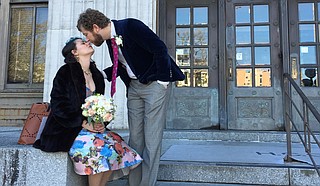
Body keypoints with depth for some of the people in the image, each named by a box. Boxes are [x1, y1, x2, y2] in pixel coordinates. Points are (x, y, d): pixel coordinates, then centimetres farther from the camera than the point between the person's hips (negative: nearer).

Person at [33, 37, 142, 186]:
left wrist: (101, 123, -4)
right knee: (98, 146, -28)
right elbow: (58, 105, -11)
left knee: (116, 144, -16)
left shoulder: (97, 75, 12)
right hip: (66, 130, -5)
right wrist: (84, 123, -17)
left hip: (91, 127, 6)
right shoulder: (65, 72, -5)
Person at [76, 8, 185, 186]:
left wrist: (163, 80, -15)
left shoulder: (130, 26, -15)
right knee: (135, 138, 8)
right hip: (134, 87, 8)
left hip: (155, 84, -7)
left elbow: (160, 49, -18)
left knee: (152, 140, -4)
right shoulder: (109, 39, 9)